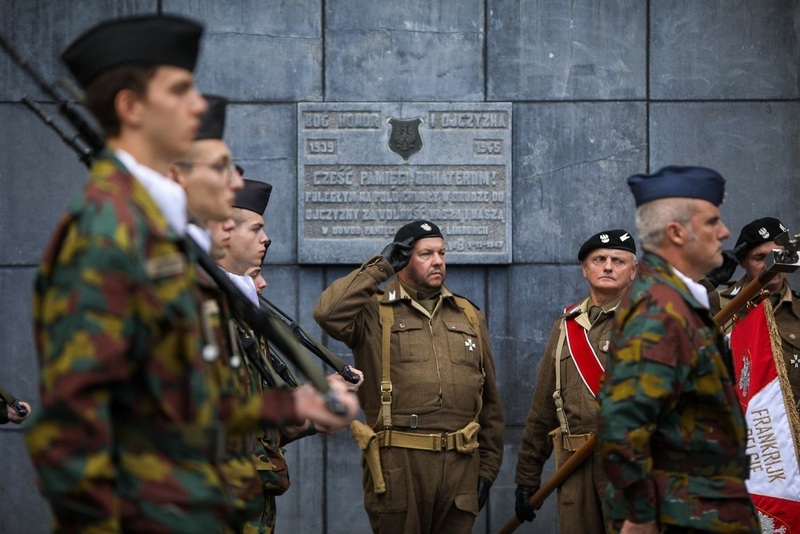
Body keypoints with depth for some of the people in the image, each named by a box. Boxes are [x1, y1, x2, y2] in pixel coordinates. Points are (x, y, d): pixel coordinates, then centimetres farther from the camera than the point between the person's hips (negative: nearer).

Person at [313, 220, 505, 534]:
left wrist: (487, 469, 11)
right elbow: (328, 313, -20)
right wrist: (379, 268, -9)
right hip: (397, 465, -4)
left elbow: (490, 403, 17)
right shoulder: (374, 314, 3)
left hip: (461, 465, 4)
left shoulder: (469, 317, 16)